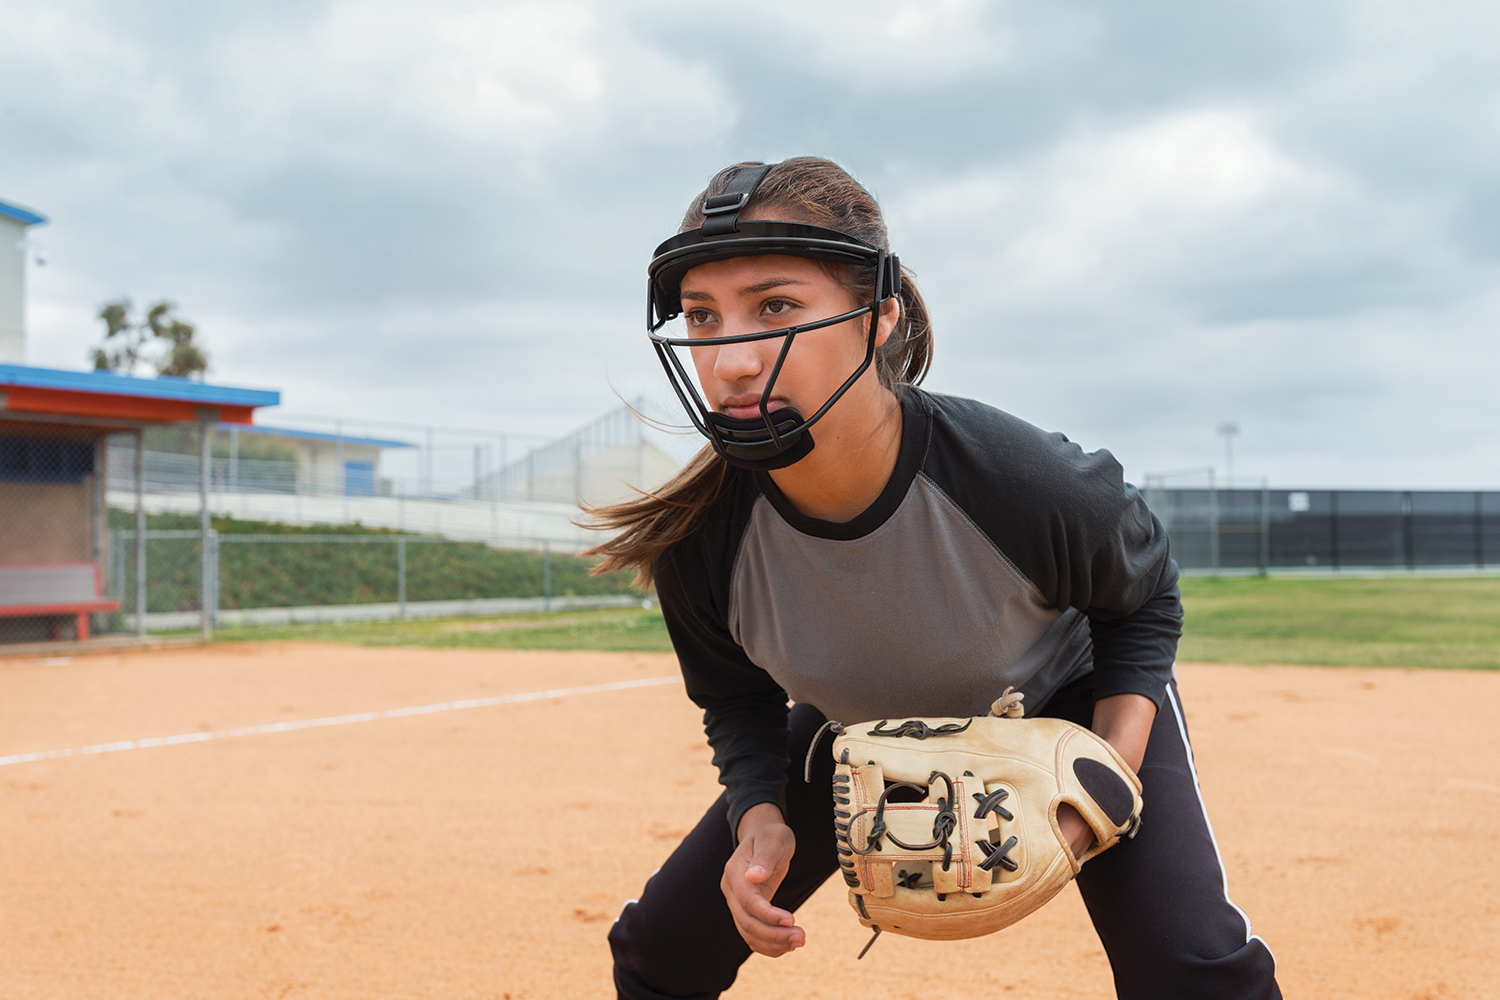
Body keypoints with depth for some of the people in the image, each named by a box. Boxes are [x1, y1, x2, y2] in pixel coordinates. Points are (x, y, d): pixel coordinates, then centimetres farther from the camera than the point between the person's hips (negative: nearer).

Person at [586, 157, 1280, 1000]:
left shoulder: (1033, 482, -37)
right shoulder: (697, 542, -29)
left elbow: (1142, 602, -13)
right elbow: (737, 700, -6)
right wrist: (758, 815, -25)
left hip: (1069, 698, -2)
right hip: (859, 732, 3)